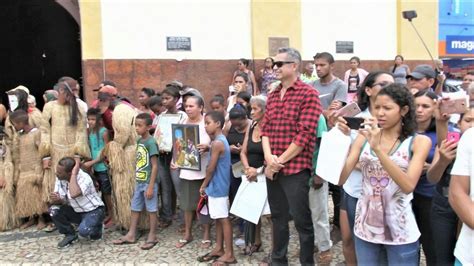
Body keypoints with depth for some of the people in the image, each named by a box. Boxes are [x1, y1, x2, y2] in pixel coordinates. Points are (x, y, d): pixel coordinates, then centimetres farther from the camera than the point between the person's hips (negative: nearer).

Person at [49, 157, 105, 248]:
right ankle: (70, 234, 5)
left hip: (94, 211, -6)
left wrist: (74, 174, -39)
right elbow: (59, 199, -6)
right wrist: (57, 200, -31)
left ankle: (96, 229, 5)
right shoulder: (60, 178, -7)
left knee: (83, 231, -32)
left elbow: (74, 194, -49)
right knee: (54, 210, -16)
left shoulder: (84, 178, -28)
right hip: (77, 212, 7)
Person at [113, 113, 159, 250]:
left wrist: (151, 186, -18)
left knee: (151, 210, 4)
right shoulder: (139, 141, 8)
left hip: (148, 182, -8)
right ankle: (131, 235, 26)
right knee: (135, 208, 15)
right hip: (139, 182, 8)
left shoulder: (151, 142, -16)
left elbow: (155, 166, -17)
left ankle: (152, 237, 16)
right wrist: (137, 181, 16)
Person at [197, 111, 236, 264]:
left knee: (224, 219, -3)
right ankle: (219, 249, 26)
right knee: (218, 219, 16)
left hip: (217, 187, -10)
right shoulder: (221, 140, 11)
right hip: (217, 186, 10)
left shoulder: (216, 143, -19)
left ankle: (229, 254, 5)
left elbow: (211, 168, -16)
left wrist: (203, 185, -6)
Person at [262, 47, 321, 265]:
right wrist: (269, 158, -7)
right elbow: (265, 129, 10)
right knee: (278, 217, 18)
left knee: (301, 219, 4)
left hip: (295, 168, -6)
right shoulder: (272, 96, 12)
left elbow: (305, 134, -15)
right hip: (272, 168, 7)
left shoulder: (308, 94, -9)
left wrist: (280, 161, -13)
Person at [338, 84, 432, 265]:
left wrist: (378, 148, -27)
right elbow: (340, 179, -7)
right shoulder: (364, 137, 0)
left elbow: (408, 186, -20)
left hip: (400, 230, -2)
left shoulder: (419, 141, -6)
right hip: (365, 226, 2)